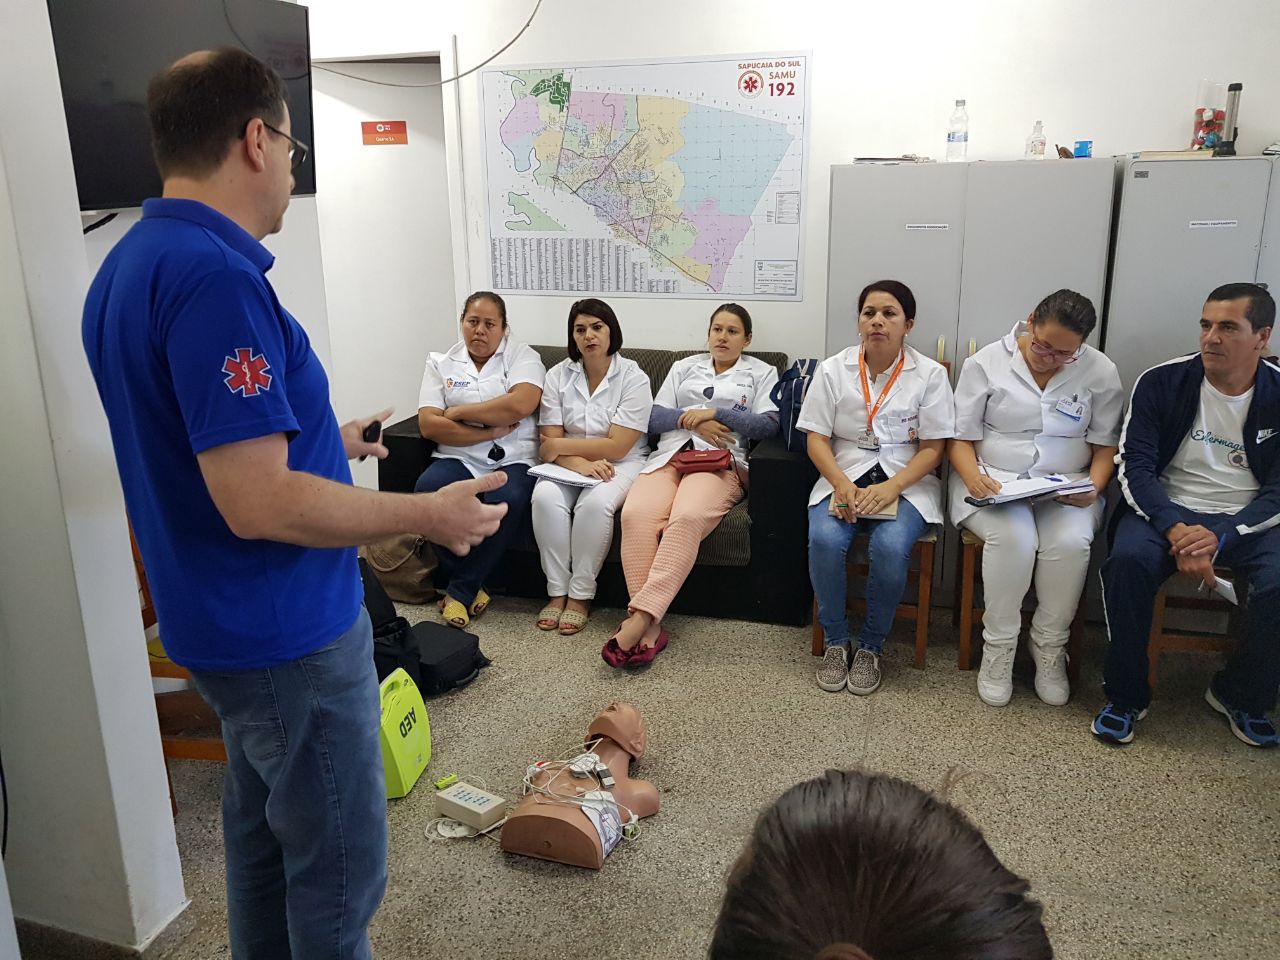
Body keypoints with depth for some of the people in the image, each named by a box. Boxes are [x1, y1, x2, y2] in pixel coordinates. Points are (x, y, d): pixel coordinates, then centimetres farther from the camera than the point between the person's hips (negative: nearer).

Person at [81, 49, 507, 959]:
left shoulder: (130, 265, 7)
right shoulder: (215, 277, -25)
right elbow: (258, 503, -28)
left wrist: (320, 441, 21)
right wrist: (429, 513, -18)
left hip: (227, 620, 10)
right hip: (287, 632, -10)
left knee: (261, 832, 24)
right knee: (338, 870, 8)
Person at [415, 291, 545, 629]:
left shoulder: (522, 356, 7)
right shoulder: (440, 362, 12)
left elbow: (521, 404, -13)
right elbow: (428, 425, -1)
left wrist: (458, 412, -6)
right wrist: (489, 430, -8)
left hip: (513, 460, -1)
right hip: (458, 459, 2)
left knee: (508, 500, -35)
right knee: (427, 490, -31)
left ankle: (460, 590, -15)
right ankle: (471, 585, -13)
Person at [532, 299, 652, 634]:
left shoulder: (634, 378, -8)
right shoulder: (558, 375, 3)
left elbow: (616, 447, -14)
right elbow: (551, 443, -3)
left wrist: (560, 446, -11)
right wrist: (579, 463, -22)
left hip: (621, 464, -3)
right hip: (570, 464, 3)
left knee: (595, 503, -34)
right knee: (545, 497, -29)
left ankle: (580, 596, -17)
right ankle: (557, 591, -15)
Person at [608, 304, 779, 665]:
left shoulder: (761, 372, 20)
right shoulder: (684, 367, 28)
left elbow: (768, 424, 3)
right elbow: (653, 417, 16)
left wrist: (715, 413, -6)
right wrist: (691, 419, -3)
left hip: (720, 461, -2)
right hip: (669, 455, 3)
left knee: (687, 518, -37)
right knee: (637, 514, -32)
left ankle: (641, 615, -44)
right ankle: (650, 624, -38)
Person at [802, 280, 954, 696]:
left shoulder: (930, 374, -1)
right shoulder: (832, 370, 3)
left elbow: (932, 448, -2)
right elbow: (817, 439, 0)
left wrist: (892, 488, -19)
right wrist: (841, 484, -18)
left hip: (906, 481, -1)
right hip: (844, 477, 1)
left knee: (891, 547, -31)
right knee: (823, 540, -29)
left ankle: (870, 647, -7)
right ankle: (836, 641, -6)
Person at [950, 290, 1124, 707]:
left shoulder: (1101, 372, 4)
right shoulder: (985, 363, -1)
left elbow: (1105, 443, 9)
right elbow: (961, 438, -1)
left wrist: (1094, 485, -11)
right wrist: (973, 477, -20)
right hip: (993, 483, -1)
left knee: (1071, 541, -30)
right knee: (1013, 538, -33)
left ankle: (1049, 645, -6)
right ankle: (998, 647, -13)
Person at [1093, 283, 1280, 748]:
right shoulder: (1161, 383, -5)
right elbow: (1135, 468, -9)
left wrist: (1220, 536, -24)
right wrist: (1175, 530, -26)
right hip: (1168, 510, -1)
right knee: (1128, 559, -32)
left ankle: (1241, 696, 2)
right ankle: (1126, 696, -13)